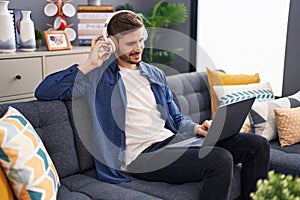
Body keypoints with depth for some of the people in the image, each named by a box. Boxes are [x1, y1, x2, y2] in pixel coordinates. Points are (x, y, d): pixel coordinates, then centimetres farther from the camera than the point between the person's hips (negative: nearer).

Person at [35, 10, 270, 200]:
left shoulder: (155, 74, 22)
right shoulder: (97, 75, 4)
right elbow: (43, 91, -5)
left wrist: (195, 128, 3)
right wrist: (89, 64, -11)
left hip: (172, 141, 7)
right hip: (140, 156, -7)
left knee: (257, 145, -5)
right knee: (221, 160, -30)